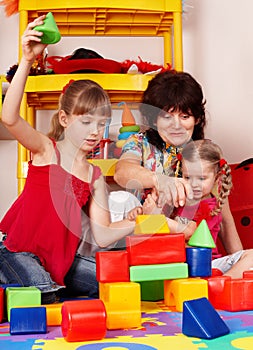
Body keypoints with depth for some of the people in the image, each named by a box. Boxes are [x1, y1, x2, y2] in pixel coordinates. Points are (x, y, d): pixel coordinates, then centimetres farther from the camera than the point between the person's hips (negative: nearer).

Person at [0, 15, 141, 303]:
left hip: (61, 259, 6)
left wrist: (133, 222, -18)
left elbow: (101, 236, 1)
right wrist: (27, 61, -33)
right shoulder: (45, 148, -4)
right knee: (44, 294, -28)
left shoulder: (95, 177, 8)